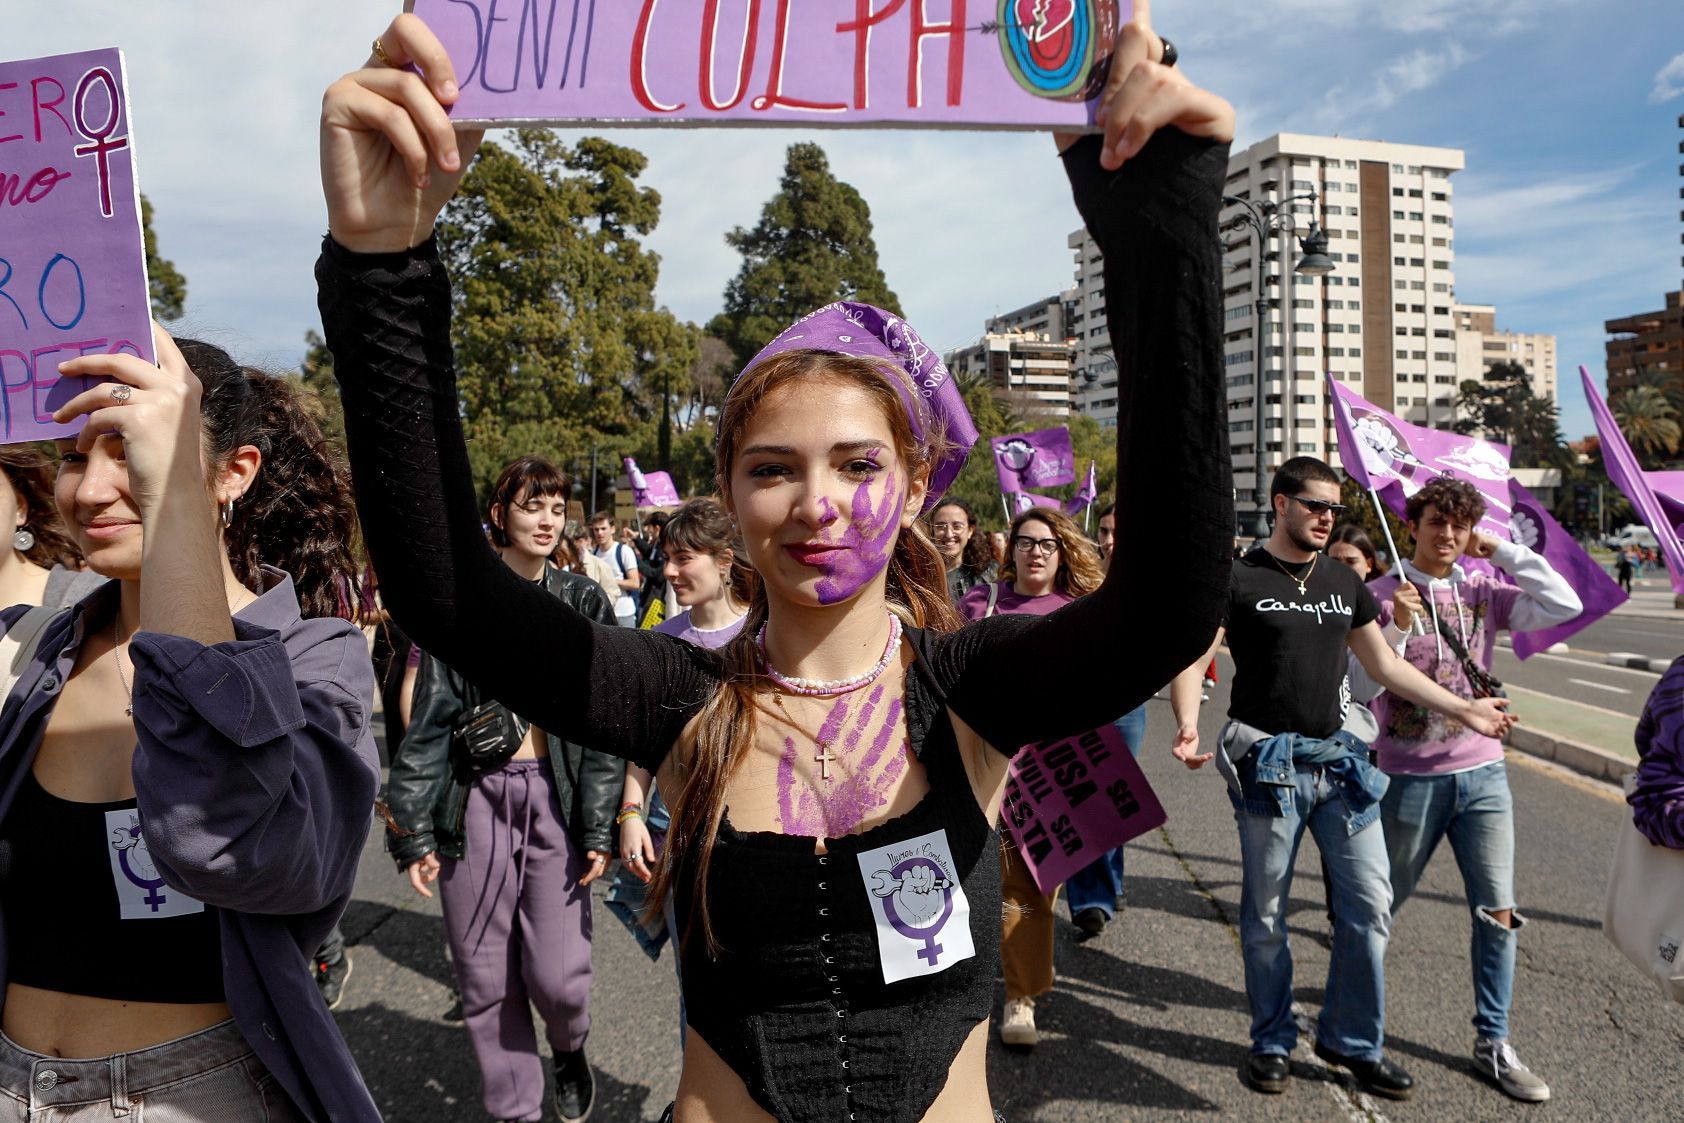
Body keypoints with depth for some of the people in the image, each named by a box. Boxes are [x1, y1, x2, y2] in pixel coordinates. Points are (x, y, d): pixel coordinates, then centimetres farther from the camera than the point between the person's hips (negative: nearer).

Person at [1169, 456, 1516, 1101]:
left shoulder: (1344, 584, 13)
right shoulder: (1240, 580, -4)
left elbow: (1384, 665, 20)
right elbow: (1193, 660, -10)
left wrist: (1463, 709, 16)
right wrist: (1188, 726, -27)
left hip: (1339, 758, 5)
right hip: (1267, 763, -5)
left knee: (1370, 905, 4)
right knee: (1265, 915, 6)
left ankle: (1353, 1041, 23)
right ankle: (1271, 1043, 24)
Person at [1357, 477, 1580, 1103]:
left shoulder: (1482, 592, 5)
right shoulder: (1382, 596, -6)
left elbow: (1565, 606, -9)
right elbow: (1361, 685, -11)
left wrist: (1502, 552, -5)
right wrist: (1398, 629, -24)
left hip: (1483, 775, 3)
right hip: (1411, 778, -3)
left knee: (1498, 911, 2)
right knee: (1382, 905, 12)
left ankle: (1493, 1044, 15)